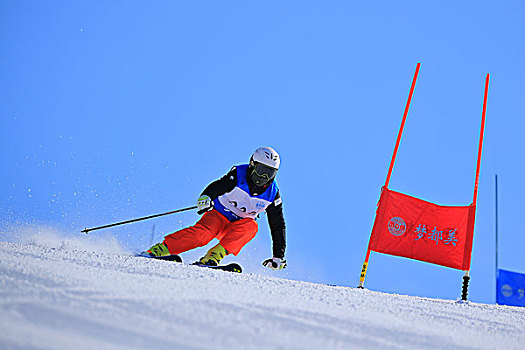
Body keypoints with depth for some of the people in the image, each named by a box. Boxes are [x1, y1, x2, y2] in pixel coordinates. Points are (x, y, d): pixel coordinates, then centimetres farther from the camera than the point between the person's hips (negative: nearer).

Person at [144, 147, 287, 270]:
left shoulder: (272, 193, -6)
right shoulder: (238, 175, -13)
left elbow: (278, 225, -1)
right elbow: (217, 186, -23)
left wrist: (278, 256, -4)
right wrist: (205, 198, -47)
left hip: (238, 226, 3)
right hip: (219, 214, -2)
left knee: (251, 226, -33)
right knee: (203, 233, -33)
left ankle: (213, 257, -37)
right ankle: (157, 251, -29)